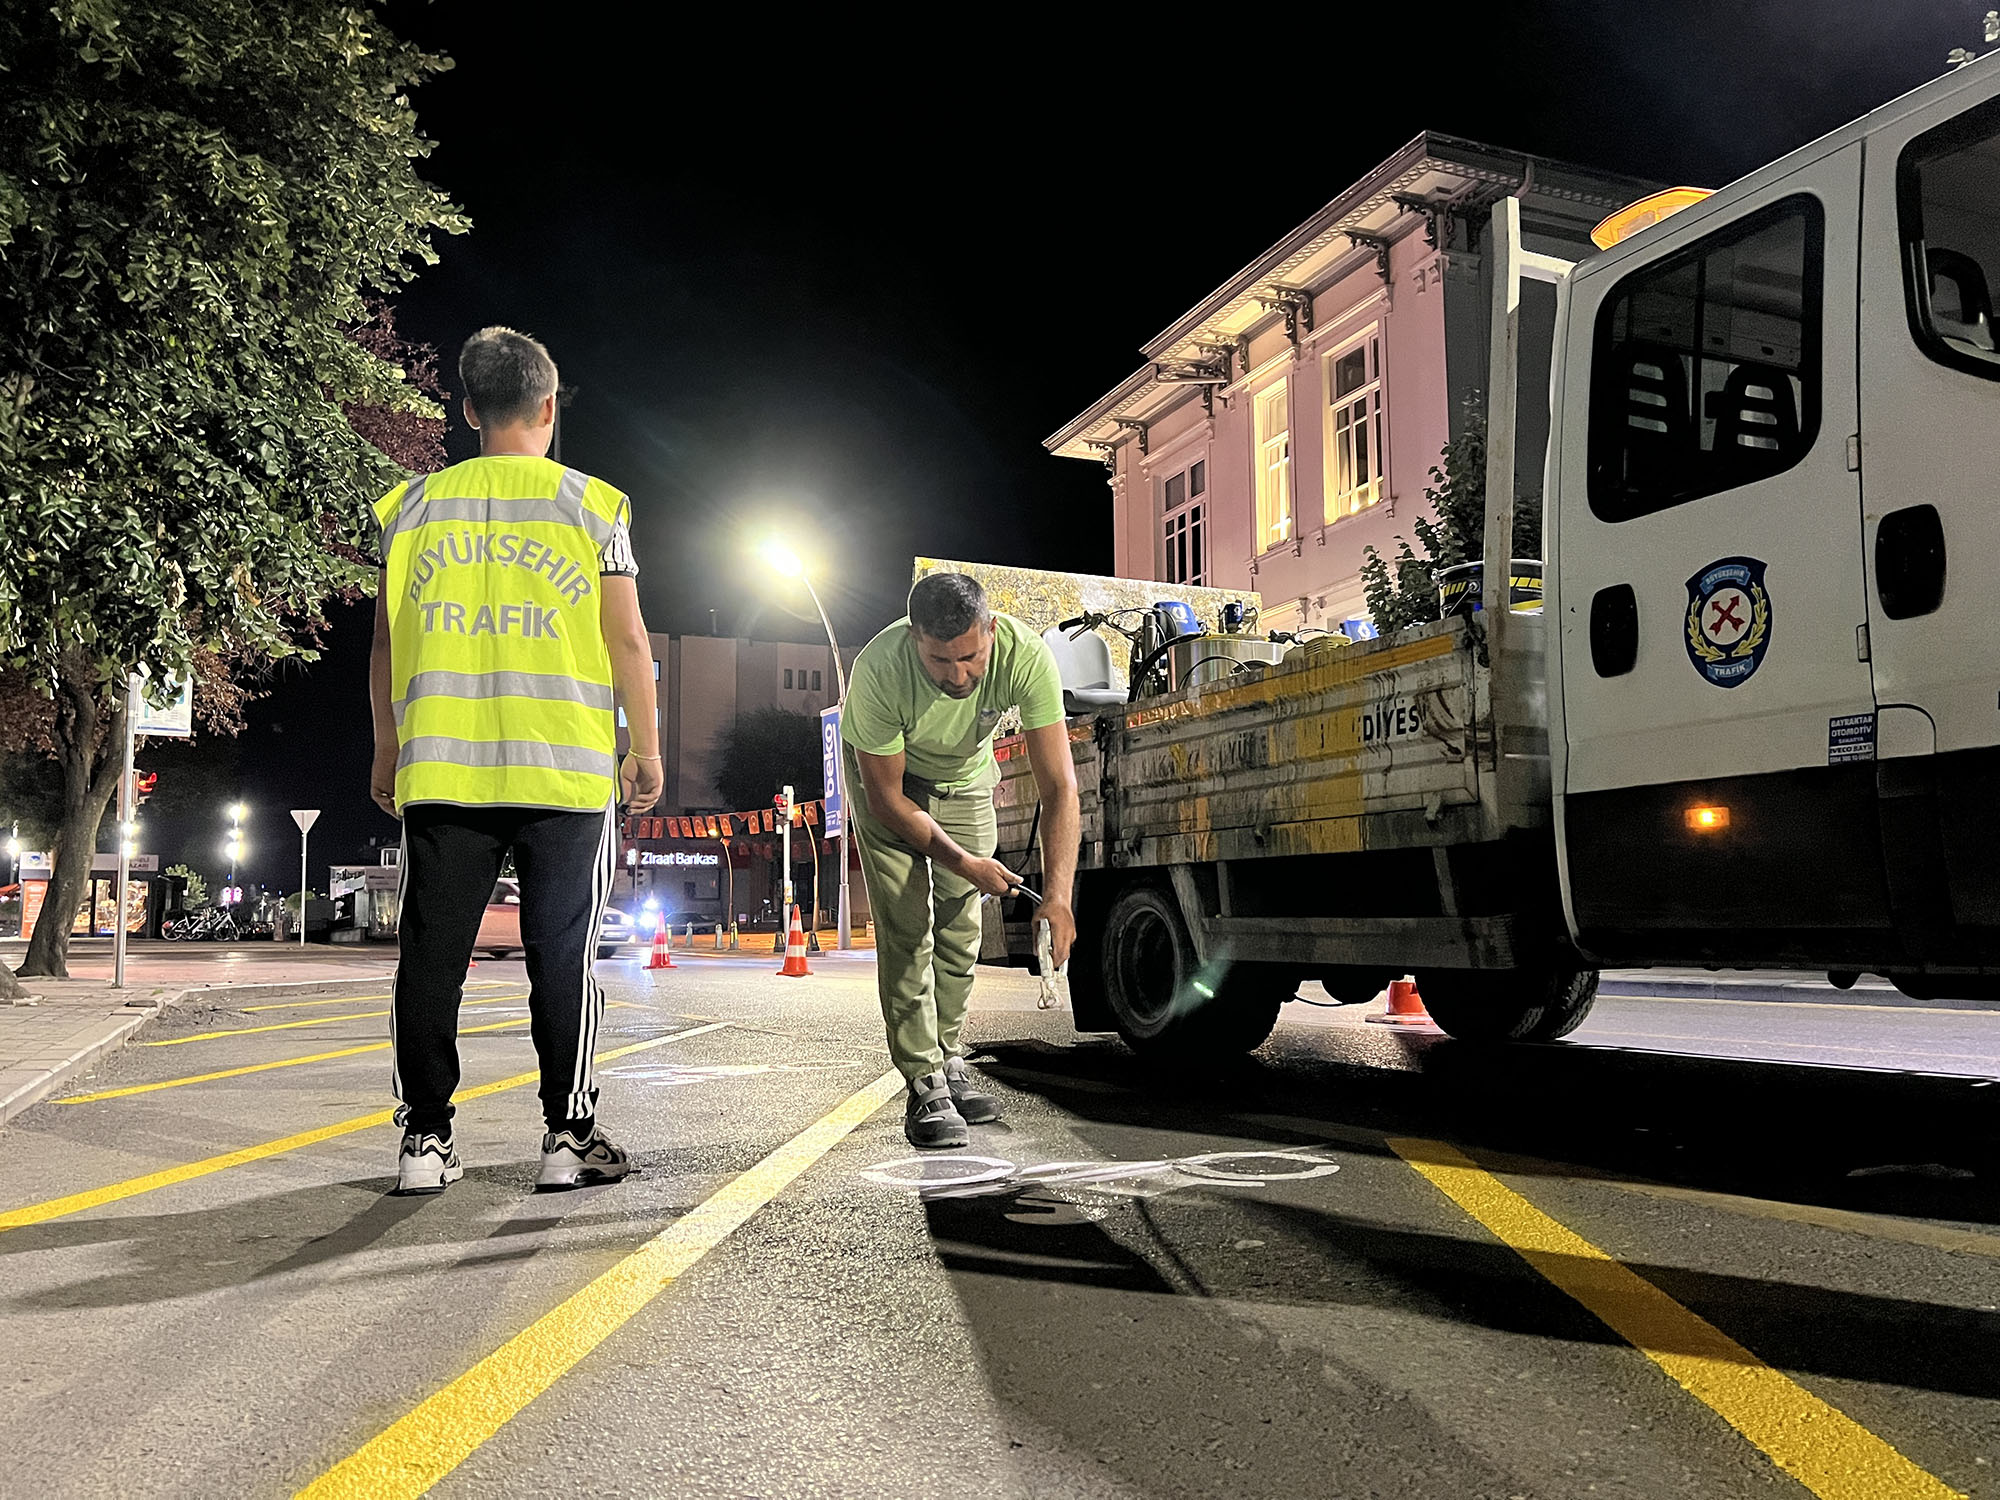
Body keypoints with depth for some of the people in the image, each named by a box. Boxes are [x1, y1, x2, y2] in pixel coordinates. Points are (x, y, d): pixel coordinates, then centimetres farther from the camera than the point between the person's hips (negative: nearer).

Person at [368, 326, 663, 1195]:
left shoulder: (415, 504, 9)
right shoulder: (592, 504, 2)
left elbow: (386, 644, 10)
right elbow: (627, 641, 0)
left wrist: (387, 750, 19)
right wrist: (646, 749, 9)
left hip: (440, 767, 2)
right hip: (565, 770, -2)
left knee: (433, 956, 7)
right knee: (562, 956, 3)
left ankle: (425, 1140, 11)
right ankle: (569, 1137, 7)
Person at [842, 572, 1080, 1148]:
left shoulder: (1027, 656, -37)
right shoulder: (879, 670, -41)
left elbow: (1059, 785, -36)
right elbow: (887, 798, -28)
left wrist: (1057, 895, -46)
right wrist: (965, 863, -30)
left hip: (966, 776, 3)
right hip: (888, 778, -3)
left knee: (960, 928, 6)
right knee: (906, 928, -11)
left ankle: (947, 1061, 24)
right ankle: (924, 1084, -4)